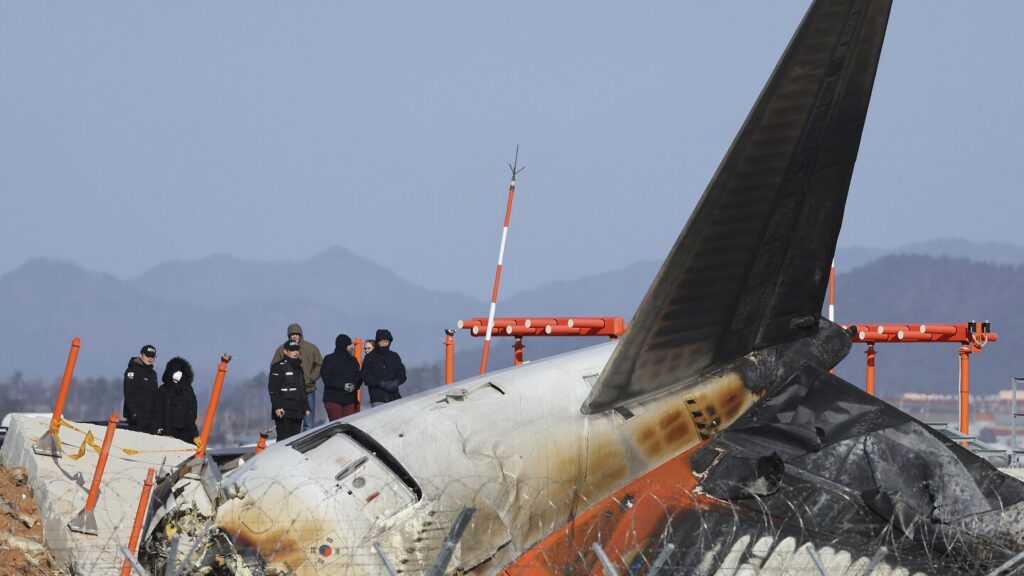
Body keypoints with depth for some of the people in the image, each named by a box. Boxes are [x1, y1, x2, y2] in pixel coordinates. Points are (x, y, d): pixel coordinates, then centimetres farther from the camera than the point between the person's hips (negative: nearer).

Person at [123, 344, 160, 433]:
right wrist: (133, 412, -22)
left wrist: (157, 413, 19)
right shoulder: (133, 370, -5)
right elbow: (129, 393, -14)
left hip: (151, 416, 8)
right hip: (137, 416, -8)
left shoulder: (152, 373, 20)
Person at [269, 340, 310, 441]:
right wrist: (277, 407, -20)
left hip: (297, 412, 8)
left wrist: (306, 407, 22)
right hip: (284, 411, -8)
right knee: (284, 439, -13)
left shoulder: (298, 368, 20)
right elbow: (273, 389, -11)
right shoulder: (278, 367, -4)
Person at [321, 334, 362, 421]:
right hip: (332, 400, -4)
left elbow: (358, 378, 13)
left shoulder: (352, 360, 14)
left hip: (349, 400, 4)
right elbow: (326, 378, -8)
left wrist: (354, 386, -10)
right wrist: (343, 385, -17)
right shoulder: (330, 359, 0)